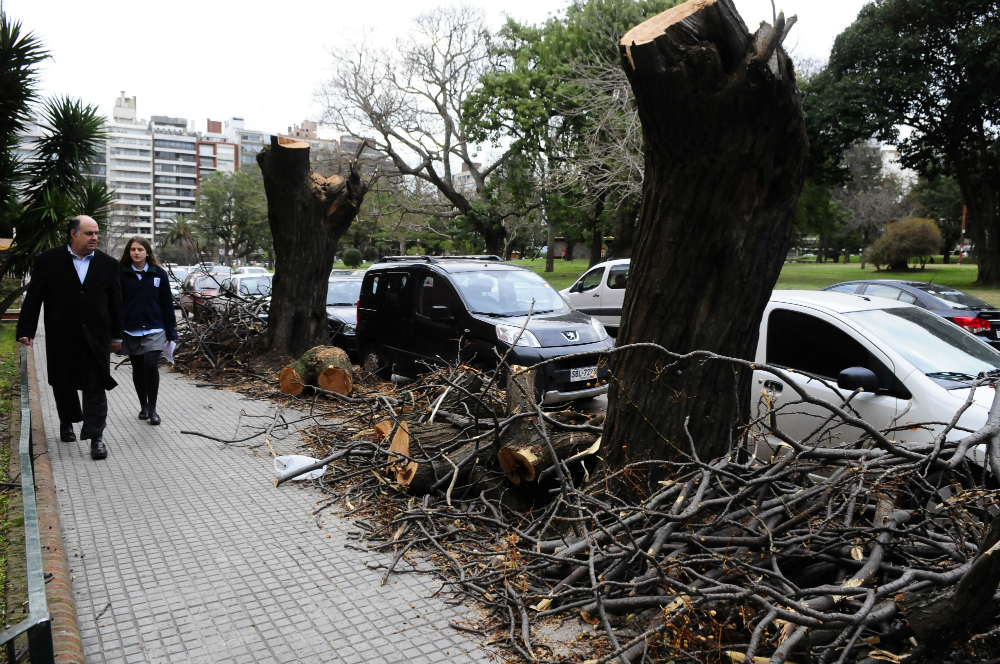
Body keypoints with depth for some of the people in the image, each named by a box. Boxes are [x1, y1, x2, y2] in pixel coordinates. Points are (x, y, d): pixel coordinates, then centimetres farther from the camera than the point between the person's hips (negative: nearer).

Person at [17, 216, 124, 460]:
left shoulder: (107, 264, 4)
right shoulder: (48, 261, -1)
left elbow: (115, 302, 8)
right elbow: (33, 298, 1)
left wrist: (116, 336, 8)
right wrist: (26, 330, -4)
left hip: (96, 337, 0)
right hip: (61, 337, 0)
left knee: (96, 387, -3)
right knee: (63, 384, 14)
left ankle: (95, 436, 0)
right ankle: (67, 422, 37)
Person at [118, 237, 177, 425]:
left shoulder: (159, 274, 2)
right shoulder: (122, 274, 2)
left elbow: (167, 304, 5)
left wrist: (171, 333, 3)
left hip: (154, 330, -1)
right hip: (131, 331, 2)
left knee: (150, 364, -15)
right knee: (138, 369, 10)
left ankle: (152, 409, -4)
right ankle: (143, 406, 25)